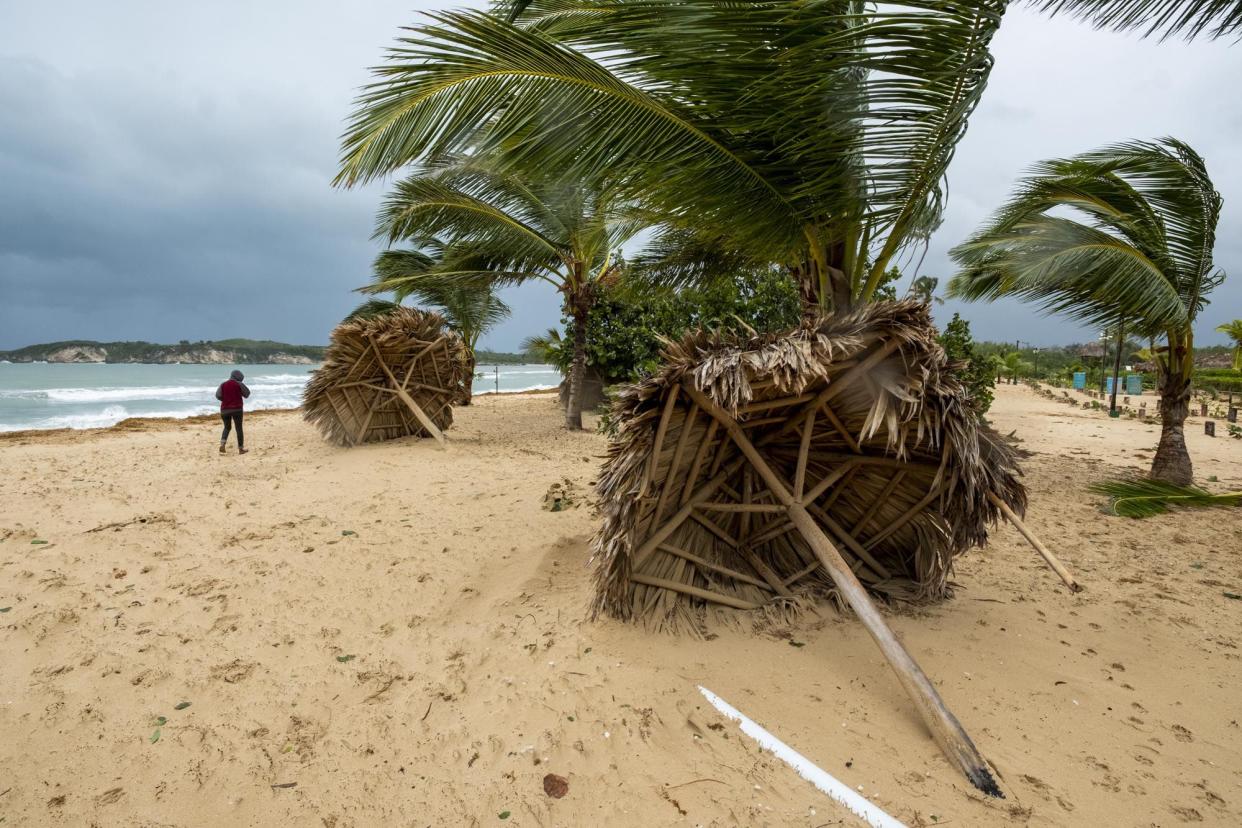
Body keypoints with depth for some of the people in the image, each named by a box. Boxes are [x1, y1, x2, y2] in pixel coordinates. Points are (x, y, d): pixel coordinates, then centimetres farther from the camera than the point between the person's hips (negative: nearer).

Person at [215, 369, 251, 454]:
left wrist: (226, 399, 16)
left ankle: (222, 444, -2)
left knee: (227, 427, 20)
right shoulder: (239, 384, -5)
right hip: (237, 409, -3)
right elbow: (247, 394, 3)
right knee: (239, 428, 5)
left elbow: (218, 395, -1)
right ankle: (241, 449, 7)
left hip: (225, 409, 3)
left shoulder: (223, 384, 4)